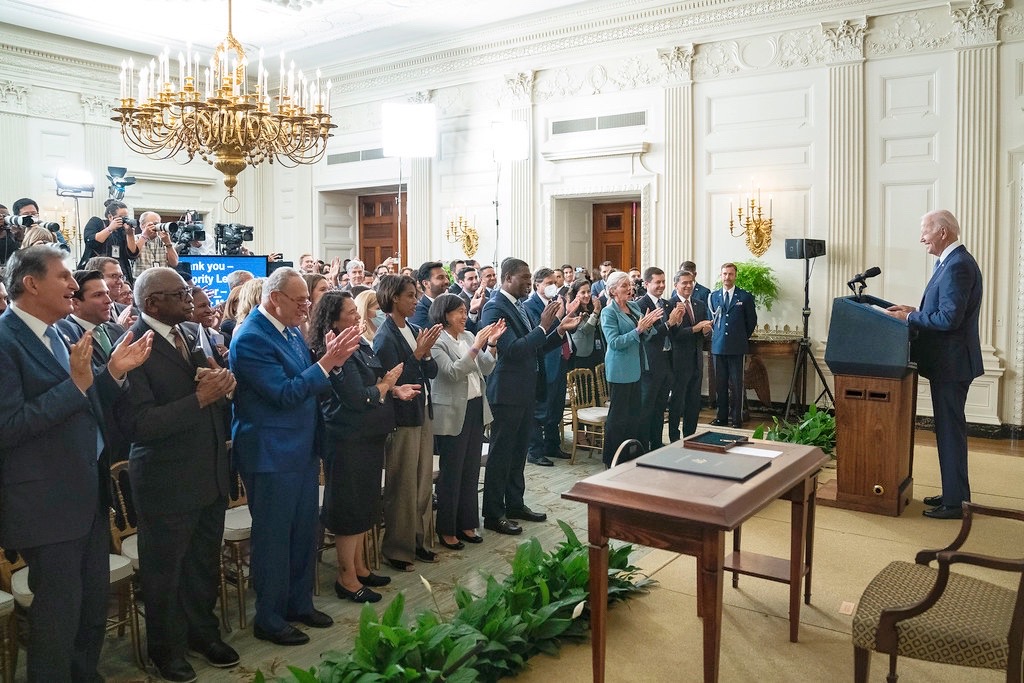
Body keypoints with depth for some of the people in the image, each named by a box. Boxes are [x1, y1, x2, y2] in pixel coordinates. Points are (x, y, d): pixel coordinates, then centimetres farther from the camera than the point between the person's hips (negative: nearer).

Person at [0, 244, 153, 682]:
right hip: (46, 502, -8)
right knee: (58, 612, 6)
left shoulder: (57, 334, 9)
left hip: (88, 493, 9)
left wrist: (114, 372, -2)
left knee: (94, 605, 20)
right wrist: (76, 384, -25)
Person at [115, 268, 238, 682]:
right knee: (164, 570, 14)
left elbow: (214, 401, 12)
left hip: (209, 474, 6)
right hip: (167, 482, -6)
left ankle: (202, 631, 41)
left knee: (204, 564, 20)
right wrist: (199, 399, -28)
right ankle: (166, 648, 34)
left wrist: (221, 385, -11)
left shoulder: (189, 335, 5)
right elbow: (137, 424, -25)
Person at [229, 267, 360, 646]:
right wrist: (327, 363, -23)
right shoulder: (251, 339, -18)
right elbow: (284, 394, -23)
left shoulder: (290, 329, 8)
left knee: (304, 531, 17)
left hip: (302, 448, 8)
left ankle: (300, 602, 33)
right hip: (271, 454, -8)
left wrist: (331, 358, -5)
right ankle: (269, 618, 21)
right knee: (274, 537, 5)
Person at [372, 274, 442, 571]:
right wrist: (419, 352, -20)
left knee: (423, 483, 15)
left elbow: (431, 372, 6)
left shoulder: (415, 330, 7)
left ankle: (417, 541, 28)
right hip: (402, 417, -7)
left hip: (424, 413, 8)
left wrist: (426, 352, -12)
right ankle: (397, 549, 17)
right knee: (402, 487, 3)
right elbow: (396, 379, -19)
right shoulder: (385, 337, -14)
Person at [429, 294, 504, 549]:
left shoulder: (469, 336, 9)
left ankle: (467, 524, 26)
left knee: (471, 470, 13)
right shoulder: (436, 342, -11)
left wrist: (491, 343, -7)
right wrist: (476, 347, -25)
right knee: (451, 473, 3)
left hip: (476, 409, 7)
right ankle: (446, 530, 16)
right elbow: (453, 372, -22)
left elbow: (485, 370, 7)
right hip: (452, 414, -7)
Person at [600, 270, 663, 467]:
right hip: (620, 370, -7)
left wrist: (648, 326, -7)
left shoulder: (634, 307, 11)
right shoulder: (608, 312, -10)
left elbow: (644, 336, 14)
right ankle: (612, 459, 9)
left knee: (635, 412, 13)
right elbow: (614, 342, -19)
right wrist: (638, 330, -24)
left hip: (637, 368, 7)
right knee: (618, 415, -1)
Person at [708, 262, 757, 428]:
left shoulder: (745, 296, 1)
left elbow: (752, 320, 8)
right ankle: (722, 416, 14)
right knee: (720, 383, 7)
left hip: (736, 346, -3)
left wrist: (743, 337, 10)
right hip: (718, 345, 3)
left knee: (736, 384, -1)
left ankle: (737, 418, 7)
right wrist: (715, 334, 12)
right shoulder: (713, 296, 9)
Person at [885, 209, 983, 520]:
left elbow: (949, 318, -25)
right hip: (947, 361, 10)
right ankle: (953, 493, 27)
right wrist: (913, 312, 7)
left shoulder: (958, 265, -19)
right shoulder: (954, 261, 13)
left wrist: (910, 317, -14)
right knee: (949, 429, 17)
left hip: (951, 363, -10)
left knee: (950, 430, -2)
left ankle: (954, 502, 7)